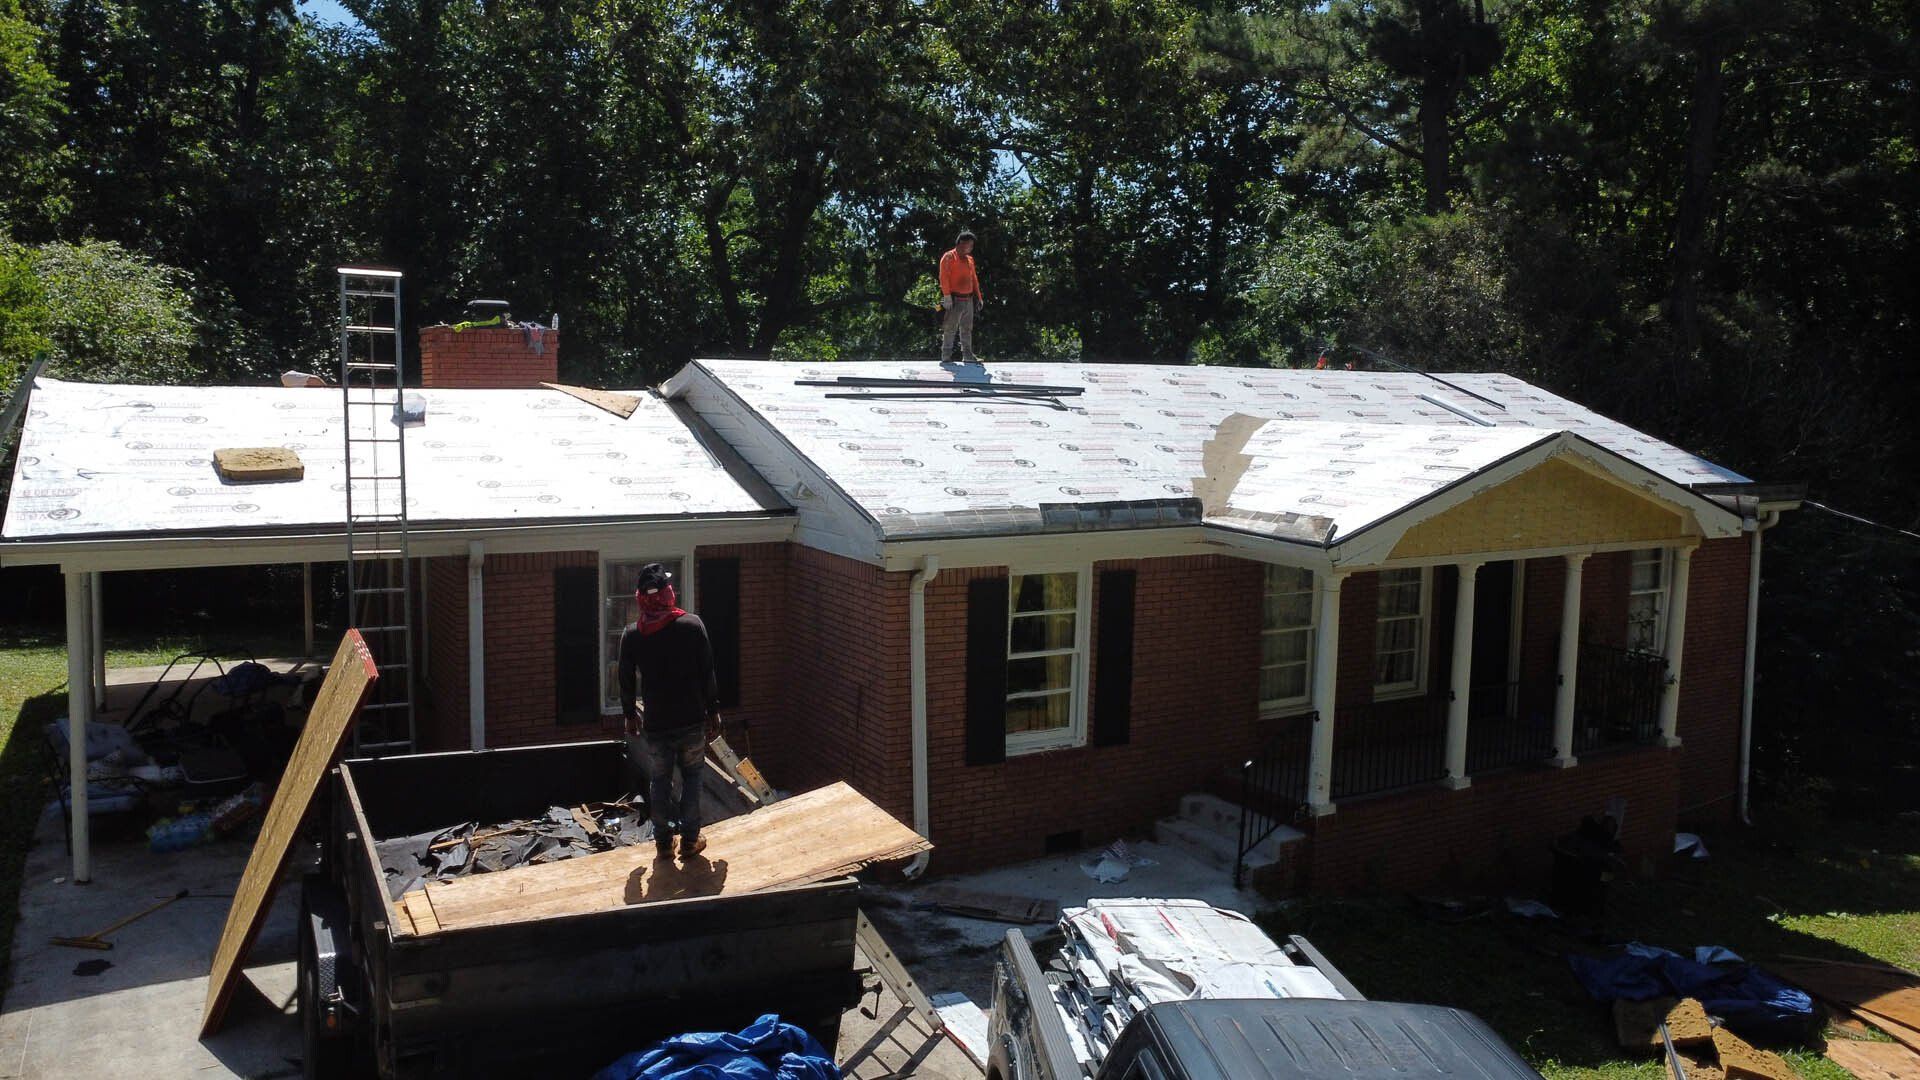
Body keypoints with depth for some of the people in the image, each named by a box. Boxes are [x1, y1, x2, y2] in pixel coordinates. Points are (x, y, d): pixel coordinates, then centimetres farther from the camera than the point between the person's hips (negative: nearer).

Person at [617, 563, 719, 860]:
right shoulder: (692, 625, -10)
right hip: (692, 721, -1)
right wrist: (713, 710, 6)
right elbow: (708, 674, -6)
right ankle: (690, 840, 15)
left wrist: (630, 715, 19)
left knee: (659, 782, 15)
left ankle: (663, 841, 22)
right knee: (692, 779, 13)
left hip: (655, 724, 1)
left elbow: (626, 681, 3)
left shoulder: (631, 635, -5)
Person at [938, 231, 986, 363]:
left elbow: (974, 278, 22)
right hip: (955, 300, -7)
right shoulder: (949, 257, -5)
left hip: (968, 300, 7)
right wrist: (947, 296, -20)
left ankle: (967, 355, 14)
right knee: (950, 329, -7)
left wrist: (978, 296, 16)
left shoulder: (969, 259, 18)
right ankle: (946, 356, -4)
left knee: (967, 329, 9)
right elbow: (944, 277, -12)